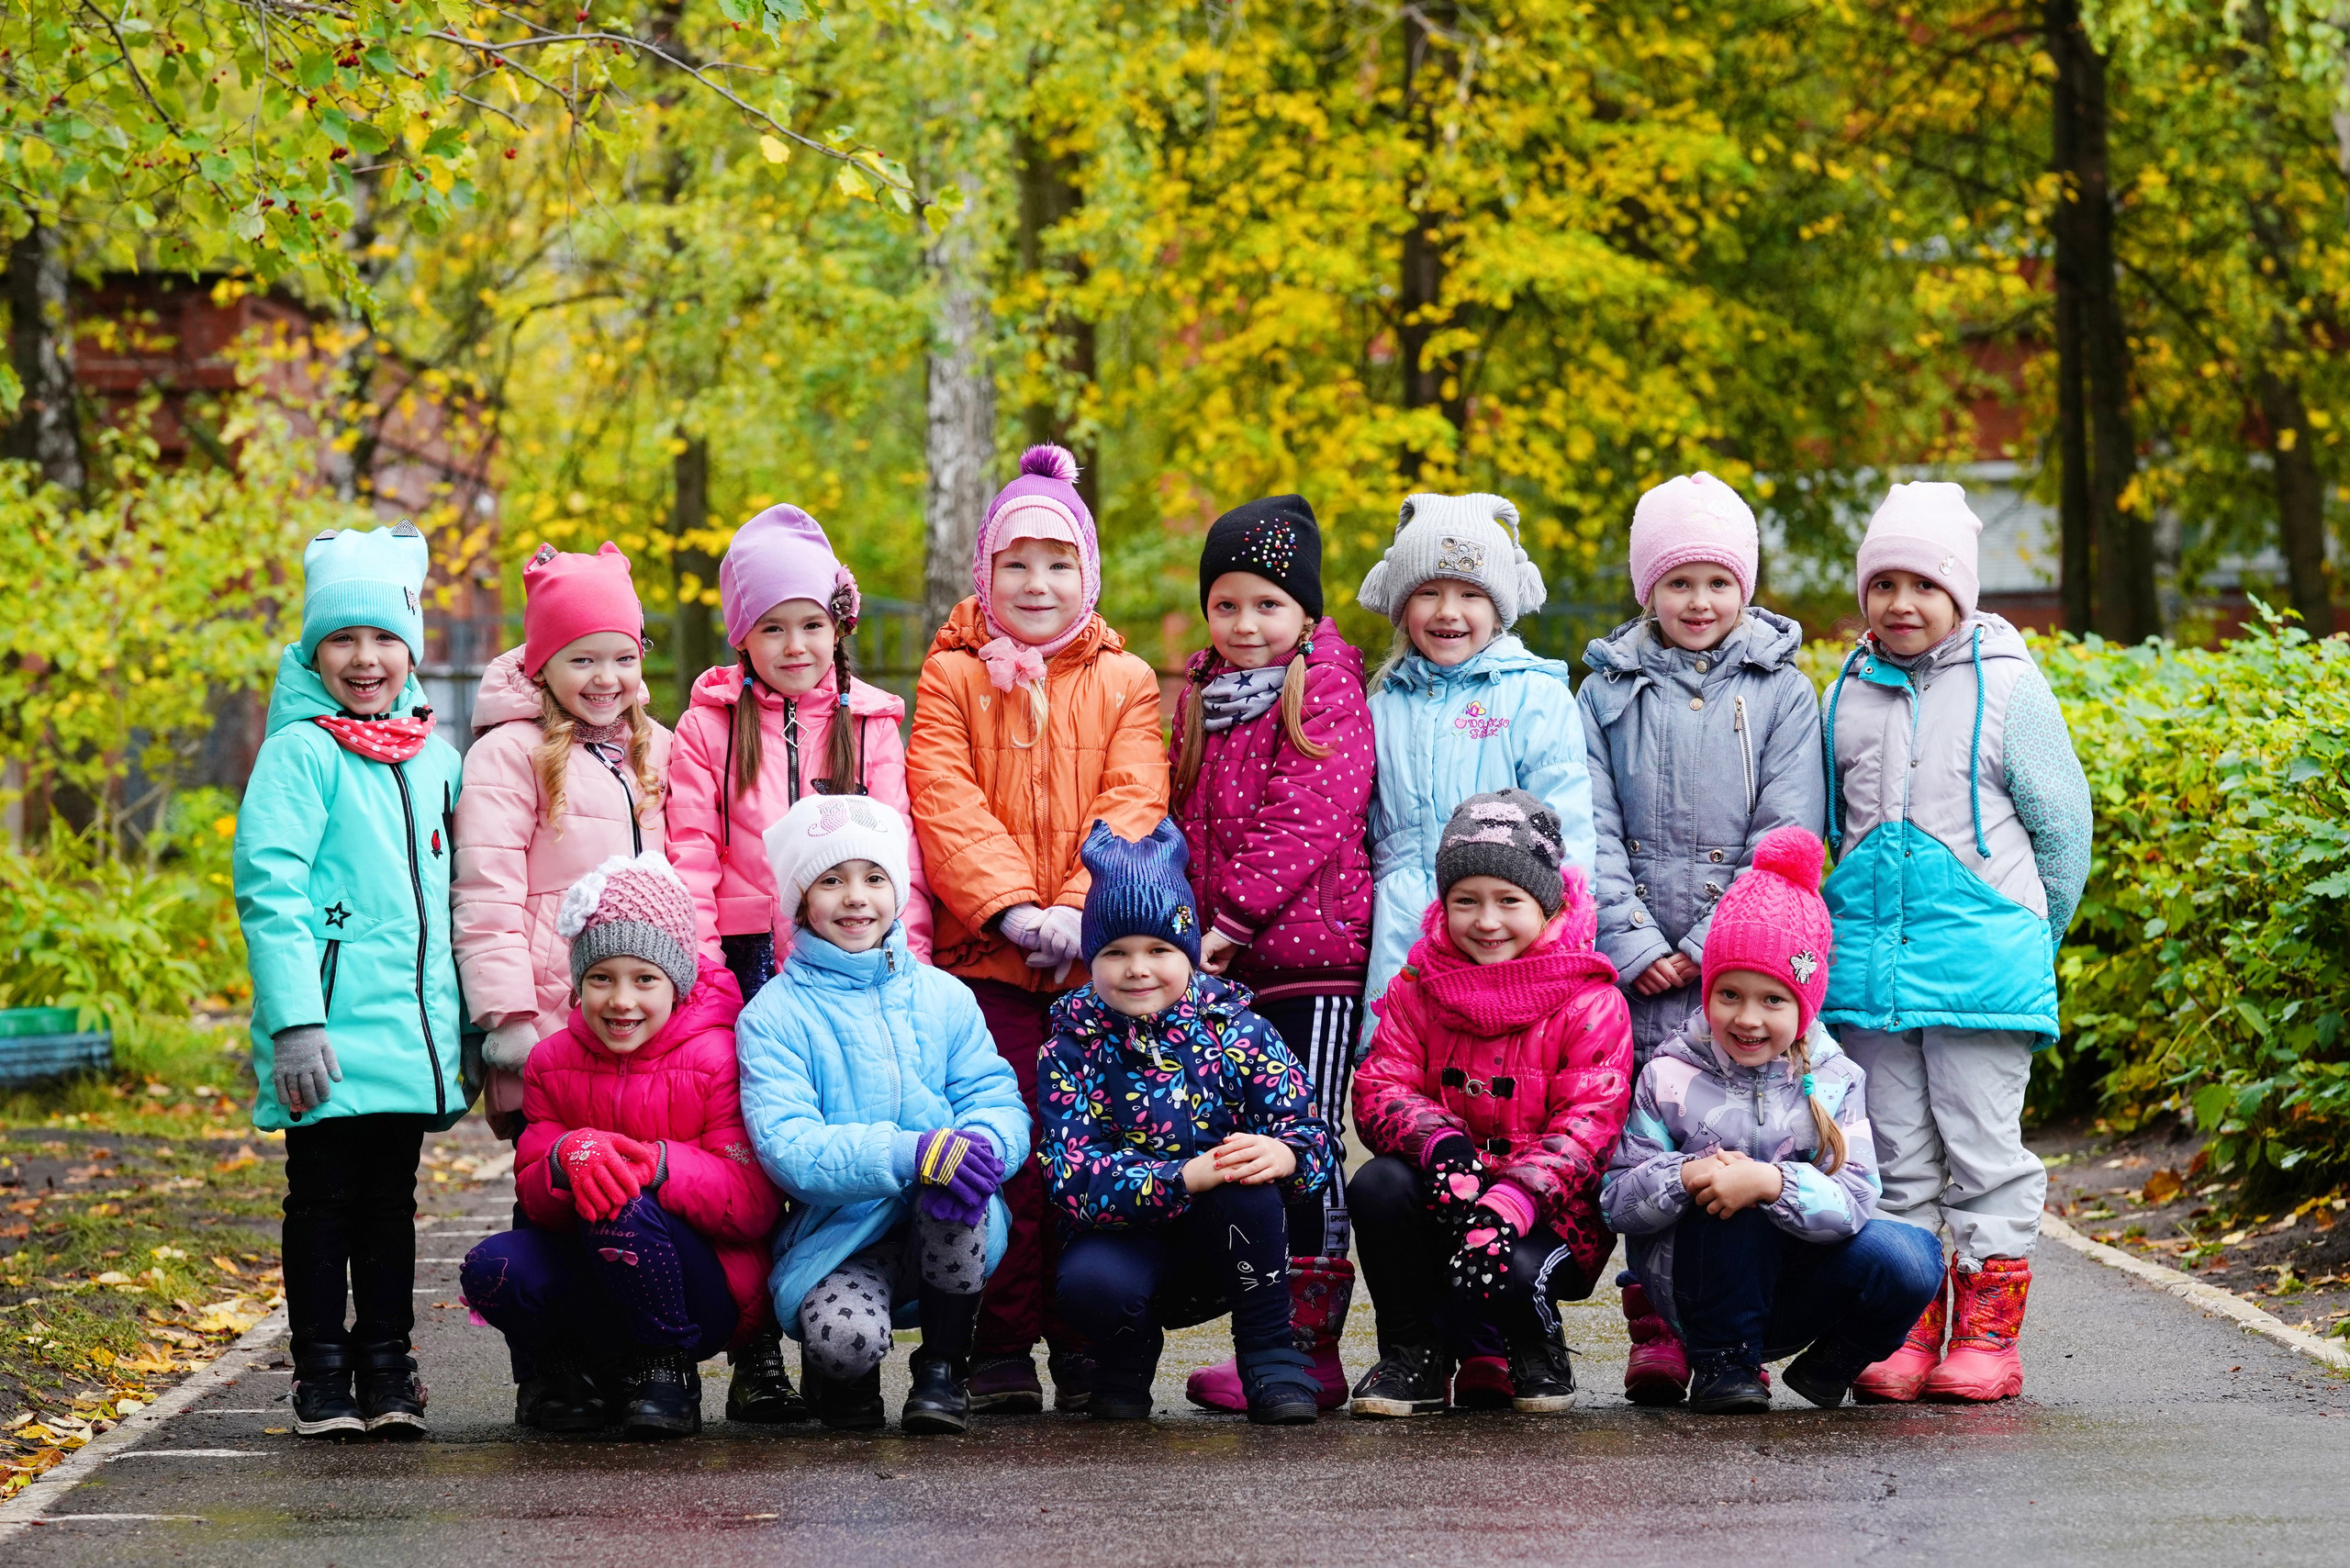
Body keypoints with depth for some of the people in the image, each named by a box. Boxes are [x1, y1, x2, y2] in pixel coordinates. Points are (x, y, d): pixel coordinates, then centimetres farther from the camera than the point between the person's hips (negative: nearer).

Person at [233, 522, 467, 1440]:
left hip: (412, 1027, 5)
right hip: (333, 1034, -5)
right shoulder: (302, 750, -6)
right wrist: (294, 1019, -19)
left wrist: (465, 1023, 17)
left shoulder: (435, 757, 13)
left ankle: (387, 1368, 18)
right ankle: (322, 1375, 8)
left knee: (391, 1201, 11)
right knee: (325, 1200, 1)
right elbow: (268, 887, -12)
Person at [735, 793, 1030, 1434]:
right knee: (846, 1336, -35)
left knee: (957, 1171, -32)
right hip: (836, 1241, -3)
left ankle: (944, 1369, -9)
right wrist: (909, 1152, -31)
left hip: (946, 1233, 3)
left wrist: (983, 1141, -25)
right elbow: (787, 1146, -15)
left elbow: (998, 1099, 2)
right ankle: (845, 1377, 8)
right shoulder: (774, 1014, -2)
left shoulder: (944, 997, 10)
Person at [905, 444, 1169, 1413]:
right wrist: (1011, 906, -17)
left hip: (1100, 959, 1)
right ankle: (1003, 1349, 1)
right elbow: (946, 803, -3)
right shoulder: (951, 677, 7)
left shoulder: (1124, 682, 10)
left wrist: (1081, 908, -16)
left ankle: (1085, 1344, 8)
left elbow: (1133, 804, 0)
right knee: (1004, 1147, -5)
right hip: (986, 957, -1)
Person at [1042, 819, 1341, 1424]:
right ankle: (1126, 1365, 3)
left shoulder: (1235, 1030, -2)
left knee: (1248, 1184, -31)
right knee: (1089, 1283, -34)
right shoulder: (1073, 1050, -4)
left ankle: (1272, 1364, -15)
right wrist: (1187, 1176, -32)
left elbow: (1317, 1136, -7)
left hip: (1230, 1250, 1)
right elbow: (1074, 1180, -18)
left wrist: (1284, 1154, -33)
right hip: (1128, 1242, -1)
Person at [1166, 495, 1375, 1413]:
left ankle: (1309, 1347, -5)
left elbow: (1307, 818, -15)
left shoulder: (1326, 691, -5)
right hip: (1226, 960, 7)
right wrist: (1190, 926, 8)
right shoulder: (1200, 697, 16)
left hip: (1312, 956, -7)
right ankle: (1269, 1336, 15)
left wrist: (1233, 915, -17)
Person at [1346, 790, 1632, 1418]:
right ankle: (1411, 1355, -6)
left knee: (1508, 1274, -35)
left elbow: (1585, 1128, -16)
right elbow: (1380, 1089, -3)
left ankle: (1537, 1349, 6)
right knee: (1376, 1185, -27)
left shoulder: (1591, 1005, -8)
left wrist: (1512, 1202, -33)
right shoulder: (1420, 988, 4)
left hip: (1552, 1209, -4)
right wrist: (1440, 1146, -27)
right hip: (1443, 1202, 4)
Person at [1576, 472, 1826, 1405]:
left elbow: (1790, 833, 0)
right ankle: (1656, 1330, 2)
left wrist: (1714, 943, -9)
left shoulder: (1782, 691, 6)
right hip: (1641, 968, 1)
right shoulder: (1608, 695, 10)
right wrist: (1634, 944, -8)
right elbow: (1592, 832, 4)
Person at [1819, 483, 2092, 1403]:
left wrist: (2030, 934, 10)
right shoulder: (1847, 697, 9)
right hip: (1868, 962, 4)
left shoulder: (2006, 686, -2)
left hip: (1982, 963, -4)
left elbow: (2061, 820, 4)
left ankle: (1987, 1331, 3)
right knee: (1893, 1153, 6)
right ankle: (1906, 1329, 10)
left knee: (1982, 1145, -1)